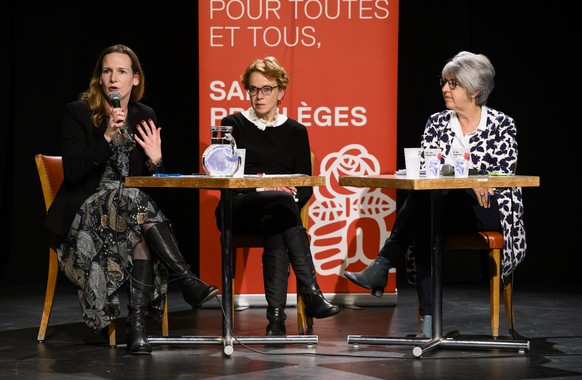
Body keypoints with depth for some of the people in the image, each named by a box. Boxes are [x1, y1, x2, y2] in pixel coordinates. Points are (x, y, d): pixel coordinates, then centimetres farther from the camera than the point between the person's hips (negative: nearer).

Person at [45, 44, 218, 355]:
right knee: (134, 198, -35)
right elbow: (72, 173, -13)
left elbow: (149, 181, 12)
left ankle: (137, 324, -39)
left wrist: (156, 160, -11)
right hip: (84, 216, -3)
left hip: (130, 207, 4)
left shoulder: (144, 116, 10)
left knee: (144, 235, -33)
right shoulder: (78, 113, -3)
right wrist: (107, 137, -21)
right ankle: (188, 282, -39)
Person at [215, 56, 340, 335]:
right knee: (282, 202, -36)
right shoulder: (234, 125, 13)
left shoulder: (295, 132, 19)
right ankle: (311, 294, -45)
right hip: (239, 210, -2)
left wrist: (292, 197, -15)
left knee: (273, 222, -37)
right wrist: (263, 186, -17)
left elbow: (306, 187, 10)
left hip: (277, 210, 2)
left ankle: (276, 317, -45)